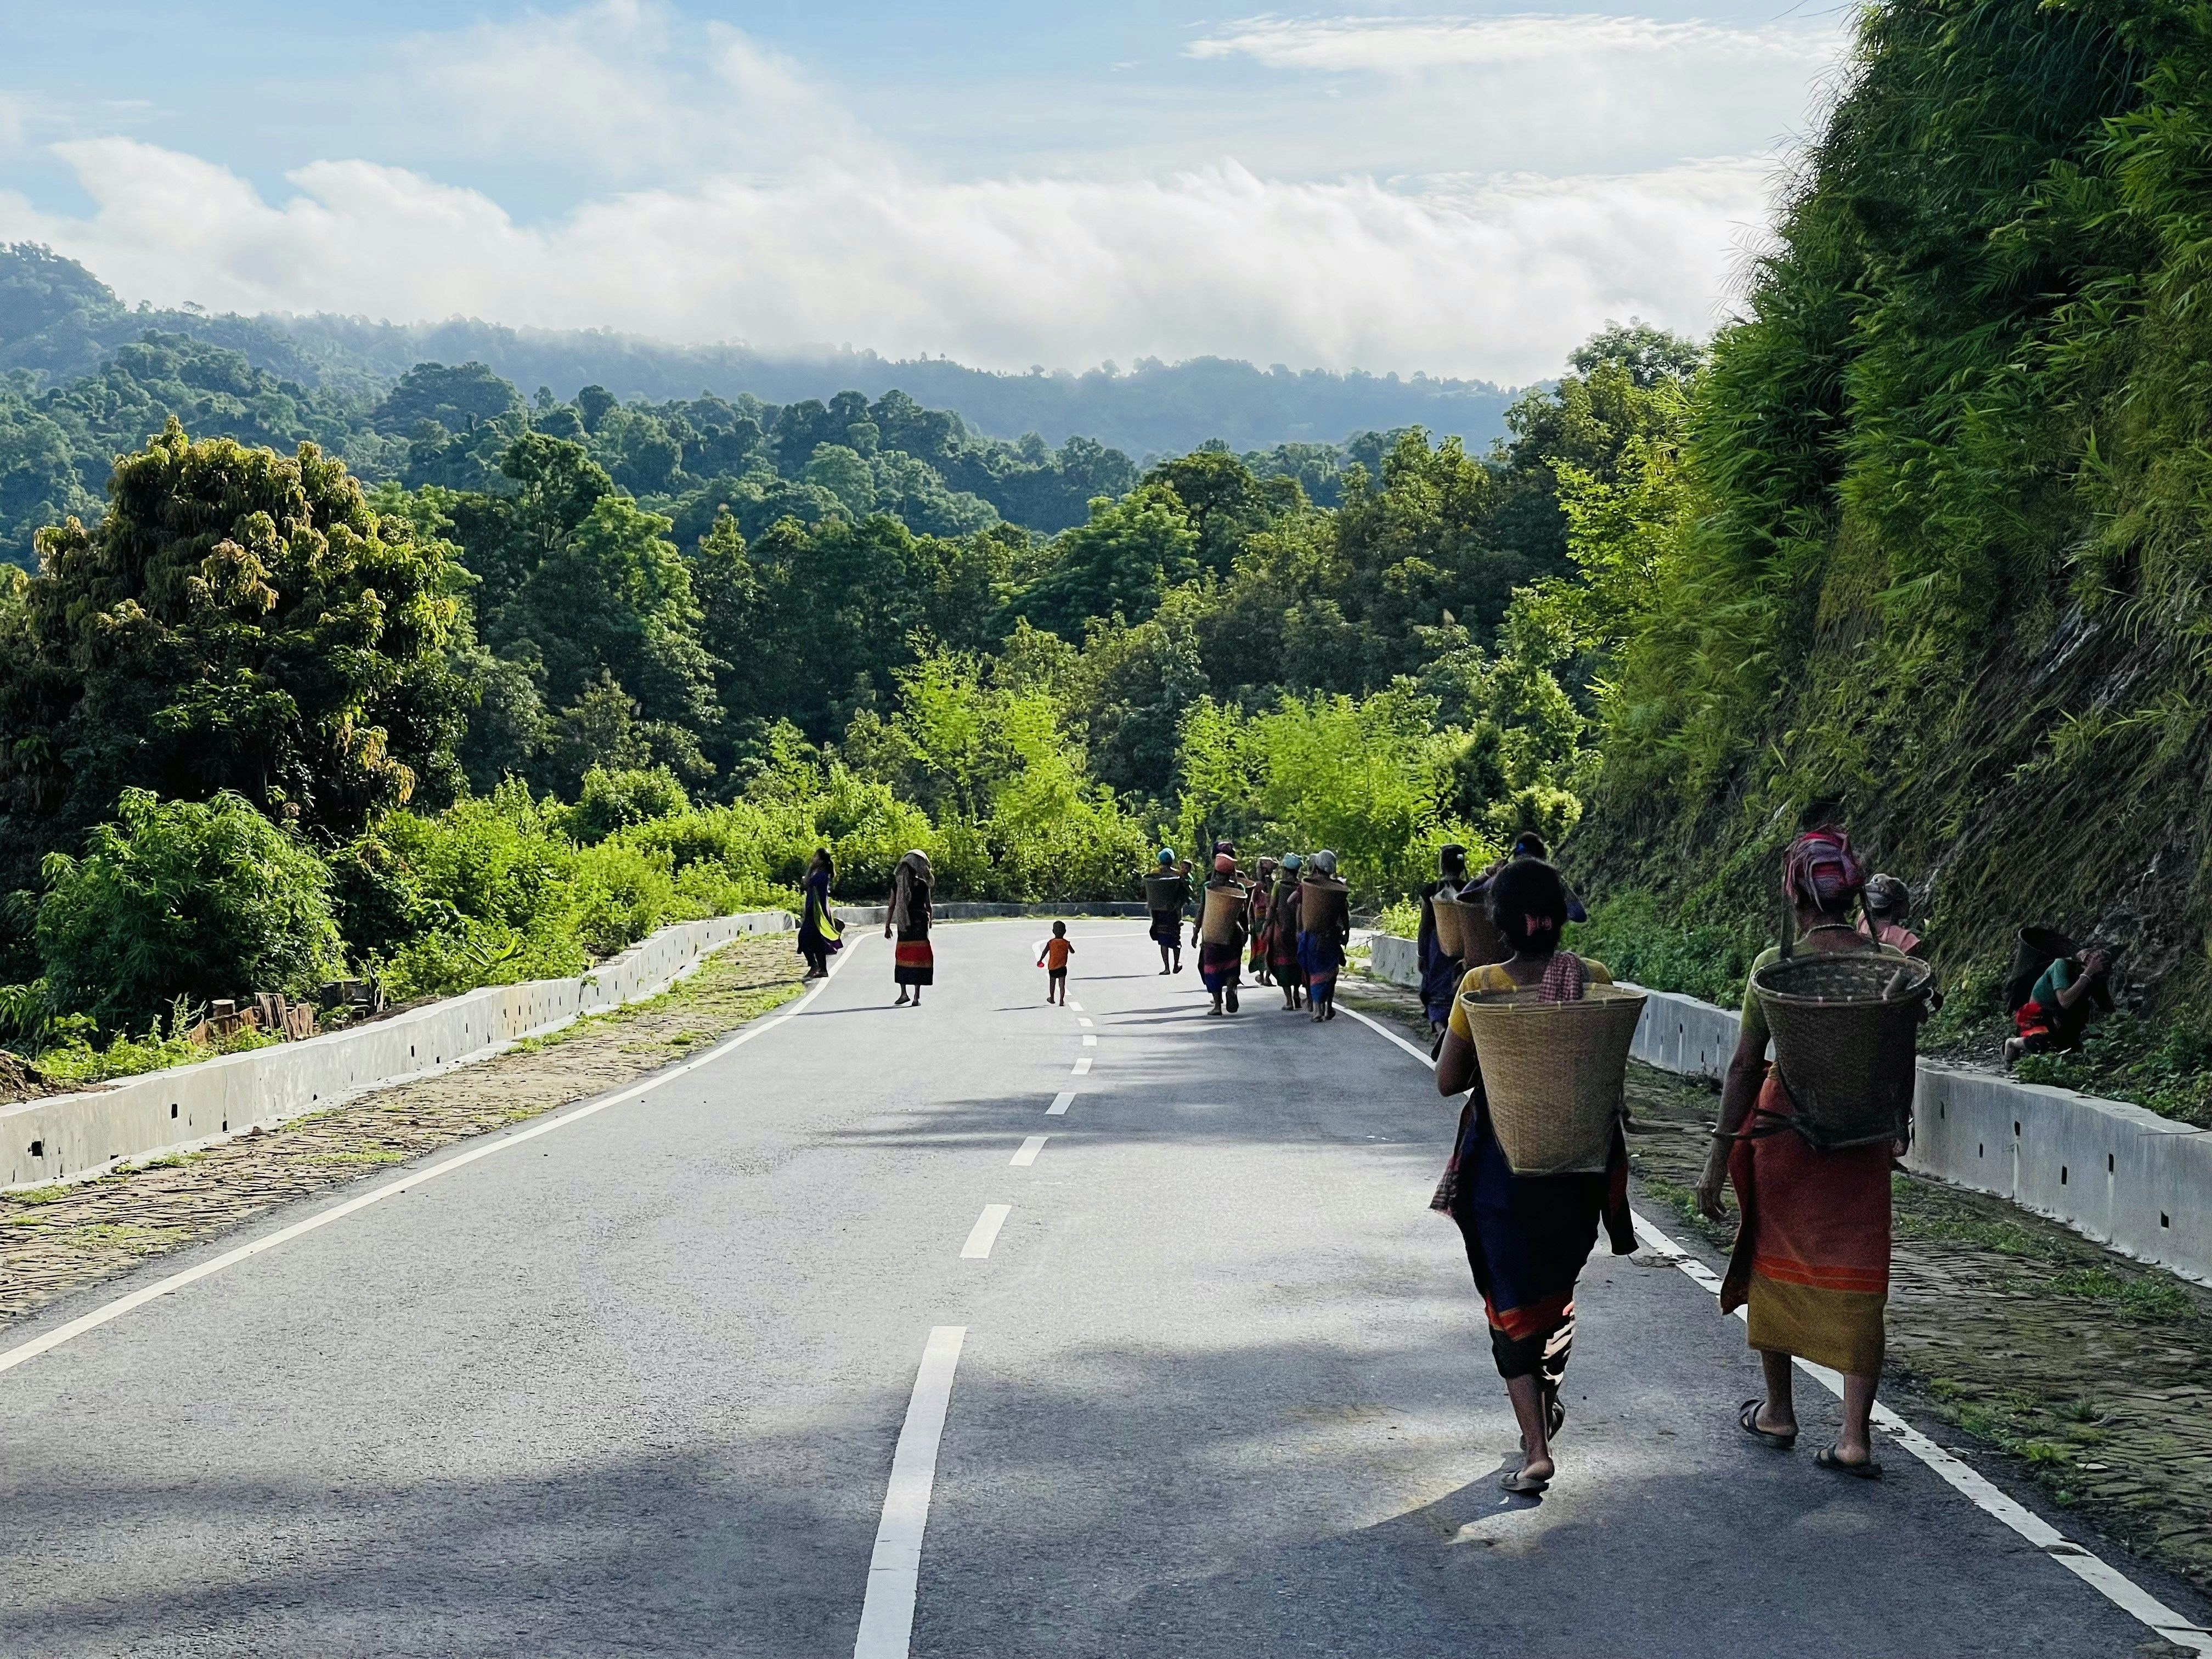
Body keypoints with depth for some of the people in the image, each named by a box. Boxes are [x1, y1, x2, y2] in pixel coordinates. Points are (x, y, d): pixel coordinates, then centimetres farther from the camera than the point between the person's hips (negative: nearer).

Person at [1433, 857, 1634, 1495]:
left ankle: (1536, 1449, -5)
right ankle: (1547, 1398, 43)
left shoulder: (1481, 985, -13)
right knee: (1558, 1283, 25)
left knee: (1512, 1298, 3)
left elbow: (1448, 1080, -8)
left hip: (1503, 1161, -3)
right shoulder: (1595, 980, -7)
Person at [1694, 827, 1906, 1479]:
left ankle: (1779, 1413, 29)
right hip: (1861, 1140, 1)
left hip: (1784, 1131, -1)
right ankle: (1854, 1436, 1)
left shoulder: (1774, 965, -12)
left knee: (1777, 1262, 17)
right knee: (1856, 1280, 6)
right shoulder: (1889, 963, -5)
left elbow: (1745, 1066, -12)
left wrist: (1719, 1155, -7)